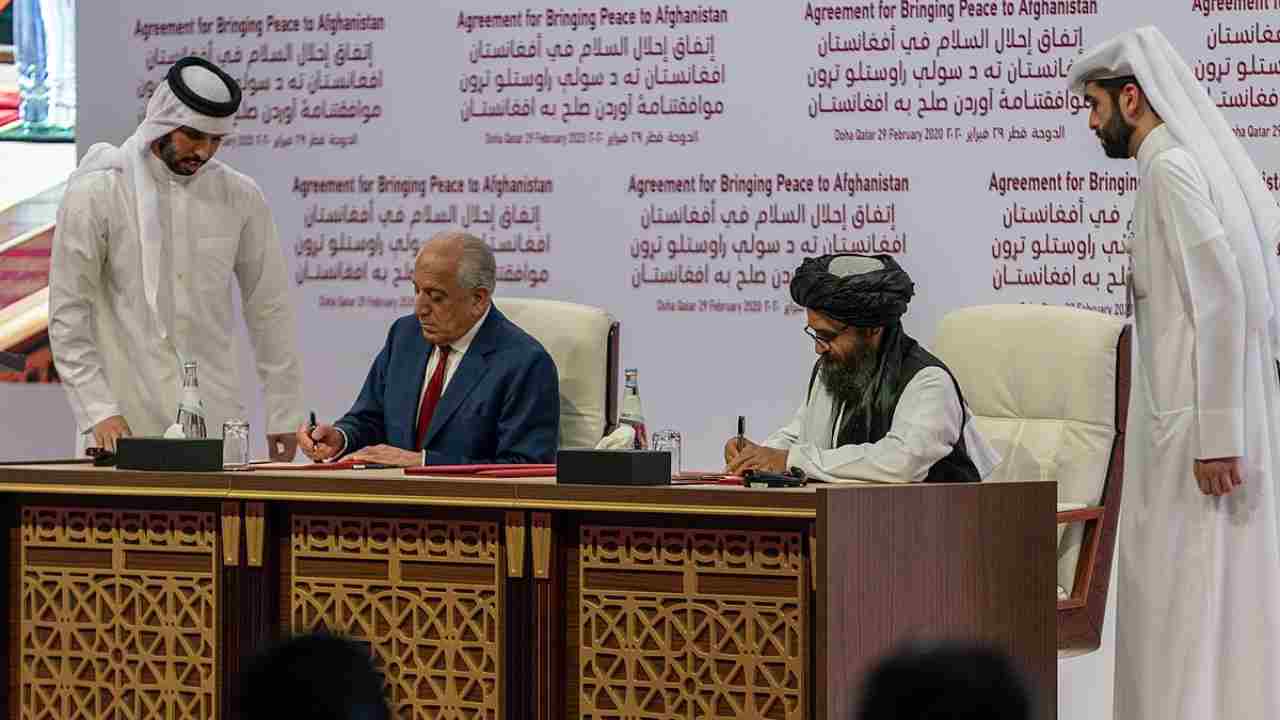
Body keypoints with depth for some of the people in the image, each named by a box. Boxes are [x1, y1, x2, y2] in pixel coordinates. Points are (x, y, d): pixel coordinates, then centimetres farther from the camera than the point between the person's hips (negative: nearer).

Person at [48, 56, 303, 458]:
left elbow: (269, 308, 10)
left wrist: (283, 415, 7)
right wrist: (99, 412, -14)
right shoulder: (96, 194, -5)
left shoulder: (240, 197, 5)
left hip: (216, 418, 3)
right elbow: (68, 315, -6)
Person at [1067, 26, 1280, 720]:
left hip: (1197, 427, -9)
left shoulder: (1171, 168, -11)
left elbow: (1221, 296, -20)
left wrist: (1216, 435, -22)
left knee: (1186, 604, -8)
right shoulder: (1214, 162, 17)